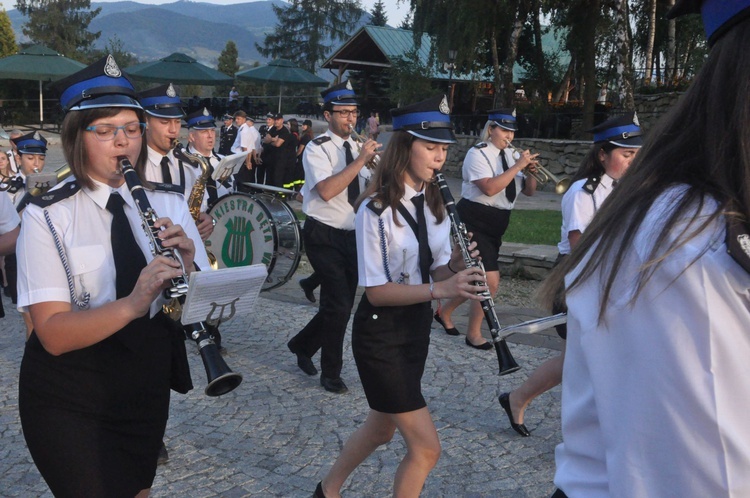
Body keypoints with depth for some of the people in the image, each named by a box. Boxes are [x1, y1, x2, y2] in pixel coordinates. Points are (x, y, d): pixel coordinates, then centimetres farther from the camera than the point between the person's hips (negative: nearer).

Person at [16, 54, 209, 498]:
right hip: (68, 401, -4)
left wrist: (186, 267, -24)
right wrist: (132, 303, -36)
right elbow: (54, 333, -20)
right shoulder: (47, 216, -12)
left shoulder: (168, 205, -1)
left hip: (148, 388, 4)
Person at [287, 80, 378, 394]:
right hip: (324, 236, -7)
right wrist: (361, 160, -27)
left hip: (352, 235, 7)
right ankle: (331, 373, 9)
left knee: (340, 304, 11)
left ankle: (302, 345, 35)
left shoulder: (357, 148, 10)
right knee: (339, 304, -10)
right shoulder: (317, 149, -11)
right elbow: (326, 191, -27)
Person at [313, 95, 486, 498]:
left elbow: (438, 271, 4)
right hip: (380, 334, -8)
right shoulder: (376, 209, -21)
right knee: (426, 446, -4)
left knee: (382, 428, 23)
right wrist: (439, 289, -32)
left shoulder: (434, 202, 2)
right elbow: (375, 291, -22)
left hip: (417, 327, 8)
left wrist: (459, 267, -18)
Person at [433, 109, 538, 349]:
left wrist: (531, 172, -7)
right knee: (491, 281, -12)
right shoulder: (477, 154, -12)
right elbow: (490, 188, -28)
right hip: (474, 223, -8)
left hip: (496, 225, 8)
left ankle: (444, 311, 36)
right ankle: (473, 334, 5)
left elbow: (529, 191, 13)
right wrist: (518, 165, -23)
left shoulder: (510, 154, 9)